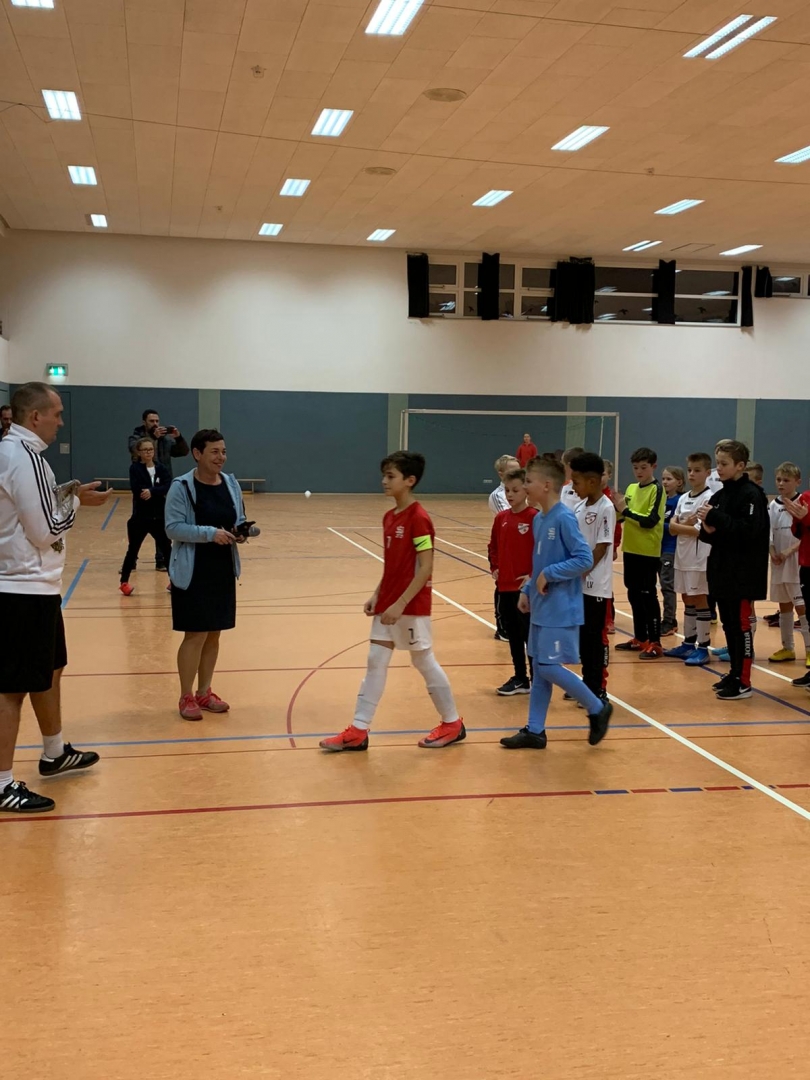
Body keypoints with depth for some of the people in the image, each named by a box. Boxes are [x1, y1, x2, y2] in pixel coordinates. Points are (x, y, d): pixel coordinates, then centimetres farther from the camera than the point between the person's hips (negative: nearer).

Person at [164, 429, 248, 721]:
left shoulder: (231, 484, 6)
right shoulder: (181, 487, -12)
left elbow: (239, 521, 15)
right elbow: (173, 528, -17)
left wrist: (241, 532, -8)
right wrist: (210, 533, -26)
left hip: (223, 571, 6)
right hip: (192, 572, -6)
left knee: (213, 634, 13)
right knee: (195, 635, -2)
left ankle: (204, 692, 27)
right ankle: (186, 697, 13)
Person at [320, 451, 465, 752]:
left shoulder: (419, 518, -17)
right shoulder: (389, 517, 9)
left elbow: (425, 568, -21)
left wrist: (400, 604, -23)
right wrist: (377, 595, 7)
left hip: (411, 605, -8)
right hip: (388, 603, 8)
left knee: (424, 662, 5)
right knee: (375, 663, 8)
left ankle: (452, 724, 22)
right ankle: (358, 731, 12)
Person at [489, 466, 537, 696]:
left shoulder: (535, 517, -11)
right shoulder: (501, 518, 7)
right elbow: (493, 546, 18)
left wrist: (533, 576, -15)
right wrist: (494, 568, 7)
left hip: (526, 587, -6)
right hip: (505, 586, 6)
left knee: (529, 634, 2)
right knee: (512, 634, 14)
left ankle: (537, 681, 13)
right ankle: (520, 678, 25)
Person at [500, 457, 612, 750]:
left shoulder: (564, 518, -16)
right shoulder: (538, 520, 9)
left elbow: (584, 559, -20)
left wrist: (549, 575, -19)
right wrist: (527, 591, 9)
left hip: (560, 609, -9)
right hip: (541, 608, 9)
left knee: (549, 667, -6)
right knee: (539, 670, 11)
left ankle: (598, 709, 13)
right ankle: (534, 731, 18)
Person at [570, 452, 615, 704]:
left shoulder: (606, 508, -14)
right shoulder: (580, 507, 8)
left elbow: (602, 547, -16)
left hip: (597, 586, -7)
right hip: (579, 584, 7)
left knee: (597, 638, 2)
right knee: (583, 636, 15)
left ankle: (599, 690, 11)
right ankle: (587, 683, 27)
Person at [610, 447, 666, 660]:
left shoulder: (657, 489, -10)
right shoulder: (631, 488, 11)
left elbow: (650, 521, -19)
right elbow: (623, 516, 15)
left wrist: (625, 510, -20)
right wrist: (617, 507, -5)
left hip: (648, 551, -7)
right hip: (631, 548, 7)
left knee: (648, 595, -4)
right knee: (634, 594, 13)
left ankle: (654, 643, 3)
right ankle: (640, 638, 23)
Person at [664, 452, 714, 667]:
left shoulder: (709, 498, -10)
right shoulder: (683, 498, 12)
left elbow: (701, 530, -17)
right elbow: (672, 527, 6)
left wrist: (680, 527, -5)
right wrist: (687, 525, -12)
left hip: (700, 558, -7)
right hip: (682, 556, 7)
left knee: (700, 600, -3)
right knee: (687, 600, 13)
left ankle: (702, 648, 2)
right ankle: (688, 643, 22)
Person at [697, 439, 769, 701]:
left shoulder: (751, 494, -11)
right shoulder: (719, 496, 12)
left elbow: (749, 531, -23)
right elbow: (710, 534, 16)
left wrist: (715, 518, -23)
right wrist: (708, 529, -7)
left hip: (743, 574, -8)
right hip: (721, 570, 8)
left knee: (741, 625, -3)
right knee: (728, 625, 13)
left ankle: (743, 682, 3)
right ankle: (735, 673, 24)